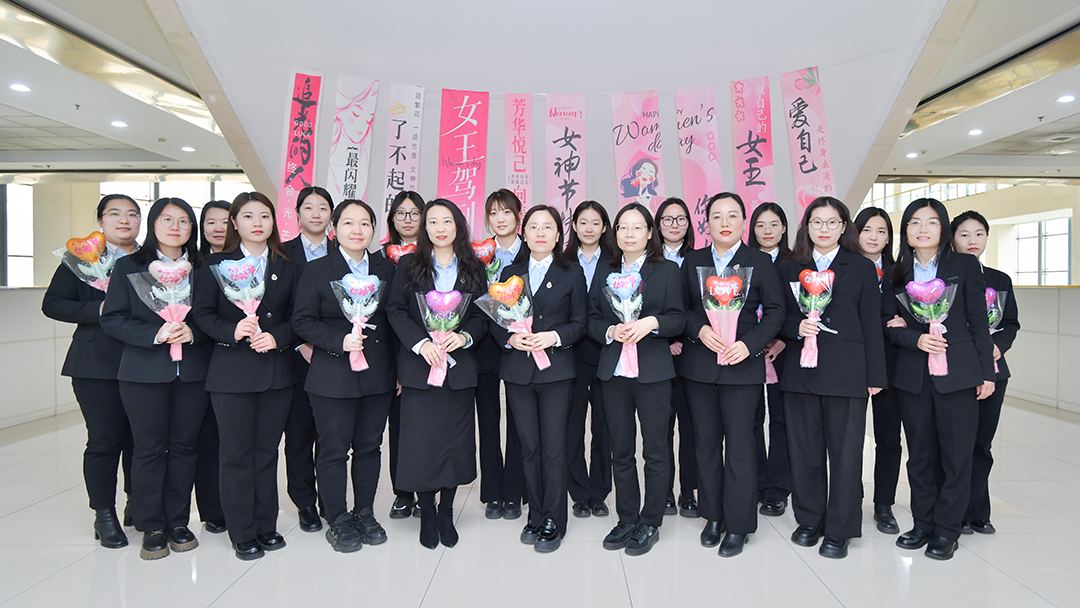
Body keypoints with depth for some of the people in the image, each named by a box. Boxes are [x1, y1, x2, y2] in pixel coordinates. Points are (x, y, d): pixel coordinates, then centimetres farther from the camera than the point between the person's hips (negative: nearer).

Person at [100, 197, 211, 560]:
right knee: (148, 448, 4)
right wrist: (155, 334, -15)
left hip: (193, 371, 1)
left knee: (184, 446, 6)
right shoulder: (128, 266, 5)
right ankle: (152, 527, 17)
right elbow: (112, 318, -1)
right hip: (144, 372, -1)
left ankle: (178, 522, 19)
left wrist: (193, 332, -13)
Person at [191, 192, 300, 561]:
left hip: (277, 371, 2)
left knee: (267, 450, 11)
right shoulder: (215, 266, 4)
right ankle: (243, 534, 15)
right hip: (232, 373, -2)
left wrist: (276, 337, -13)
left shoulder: (288, 268, 9)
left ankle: (267, 527, 23)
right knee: (237, 454, 3)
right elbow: (202, 313, -2)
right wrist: (232, 331, -19)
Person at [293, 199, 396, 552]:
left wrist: (399, 368, 6)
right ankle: (339, 522, 19)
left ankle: (365, 514, 28)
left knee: (370, 446, 12)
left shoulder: (386, 269, 8)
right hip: (333, 376, -3)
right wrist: (340, 341, -18)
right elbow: (303, 321, -5)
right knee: (333, 450, 4)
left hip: (378, 377, 3)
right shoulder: (317, 271, -1)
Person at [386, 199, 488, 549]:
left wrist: (464, 336, -14)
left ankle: (446, 513, 22)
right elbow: (395, 310, -1)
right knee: (420, 439, 0)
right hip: (418, 366, -1)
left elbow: (483, 314, 6)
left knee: (456, 439, 5)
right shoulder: (408, 265, 6)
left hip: (460, 366, 1)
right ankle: (427, 514, 18)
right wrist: (421, 344, -15)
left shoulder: (474, 269, 10)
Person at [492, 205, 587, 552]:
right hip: (517, 371, 2)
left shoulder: (572, 275, 6)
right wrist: (510, 339, -10)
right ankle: (535, 516, 22)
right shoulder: (510, 274, 13)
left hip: (556, 370, -2)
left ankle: (553, 522, 11)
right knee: (529, 448, 8)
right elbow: (495, 321, 9)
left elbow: (580, 323, 2)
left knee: (553, 448, -2)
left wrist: (554, 336, -16)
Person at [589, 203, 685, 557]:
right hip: (614, 371, 4)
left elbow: (678, 319, -2)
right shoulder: (605, 273, 13)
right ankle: (627, 520, 24)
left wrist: (651, 323, -20)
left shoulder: (667, 271, 3)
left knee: (655, 451, 3)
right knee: (621, 451, 10)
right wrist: (611, 331, -10)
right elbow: (592, 319, 9)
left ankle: (650, 524, 17)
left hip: (653, 371, -3)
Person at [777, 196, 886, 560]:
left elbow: (871, 325, 4)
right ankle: (809, 521, 23)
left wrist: (875, 375, -1)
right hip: (800, 369, 2)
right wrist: (797, 327, -12)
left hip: (846, 372, -1)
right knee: (804, 450, 8)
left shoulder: (862, 268, 8)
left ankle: (838, 530, 15)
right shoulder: (789, 268, 12)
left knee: (845, 452, 2)